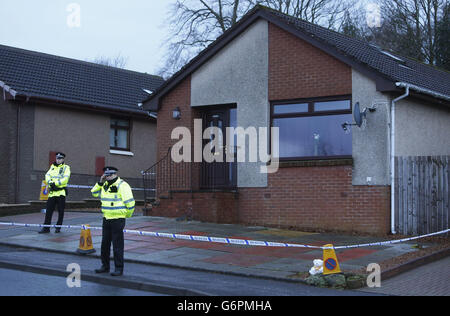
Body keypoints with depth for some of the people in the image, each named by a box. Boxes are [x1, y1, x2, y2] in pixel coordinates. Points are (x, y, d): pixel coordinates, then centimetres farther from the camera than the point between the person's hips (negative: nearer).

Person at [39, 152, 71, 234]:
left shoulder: (66, 168, 1)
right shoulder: (52, 167, 18)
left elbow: (65, 179, -12)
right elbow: (47, 176, 5)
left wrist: (55, 183, -20)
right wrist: (50, 182, -15)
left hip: (61, 192, -4)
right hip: (52, 192, 4)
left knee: (60, 211, 2)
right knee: (49, 210, 0)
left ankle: (58, 227, 13)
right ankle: (46, 228, 3)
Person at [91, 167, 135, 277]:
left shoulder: (122, 185, -14)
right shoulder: (105, 185, 11)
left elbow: (130, 202, -15)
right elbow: (95, 193, 20)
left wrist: (127, 215, -3)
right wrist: (100, 182, 6)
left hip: (118, 220, -8)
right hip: (106, 218, 8)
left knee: (117, 245, -3)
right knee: (105, 244, 14)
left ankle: (119, 268, 4)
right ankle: (105, 266, 25)